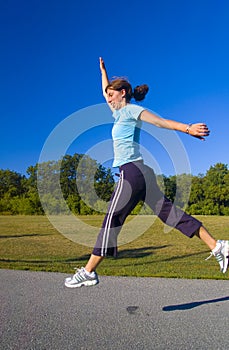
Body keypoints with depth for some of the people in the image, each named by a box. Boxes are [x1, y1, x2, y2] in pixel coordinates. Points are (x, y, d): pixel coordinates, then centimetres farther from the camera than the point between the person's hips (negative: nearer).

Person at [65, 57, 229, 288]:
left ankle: (88, 272, 0)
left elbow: (160, 122, -10)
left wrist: (187, 129, -20)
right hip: (141, 173, 9)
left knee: (111, 221, -7)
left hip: (132, 172, -9)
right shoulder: (119, 113, 25)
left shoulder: (131, 109, 1)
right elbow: (106, 95, 42)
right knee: (169, 212, 5)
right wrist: (103, 71, 50)